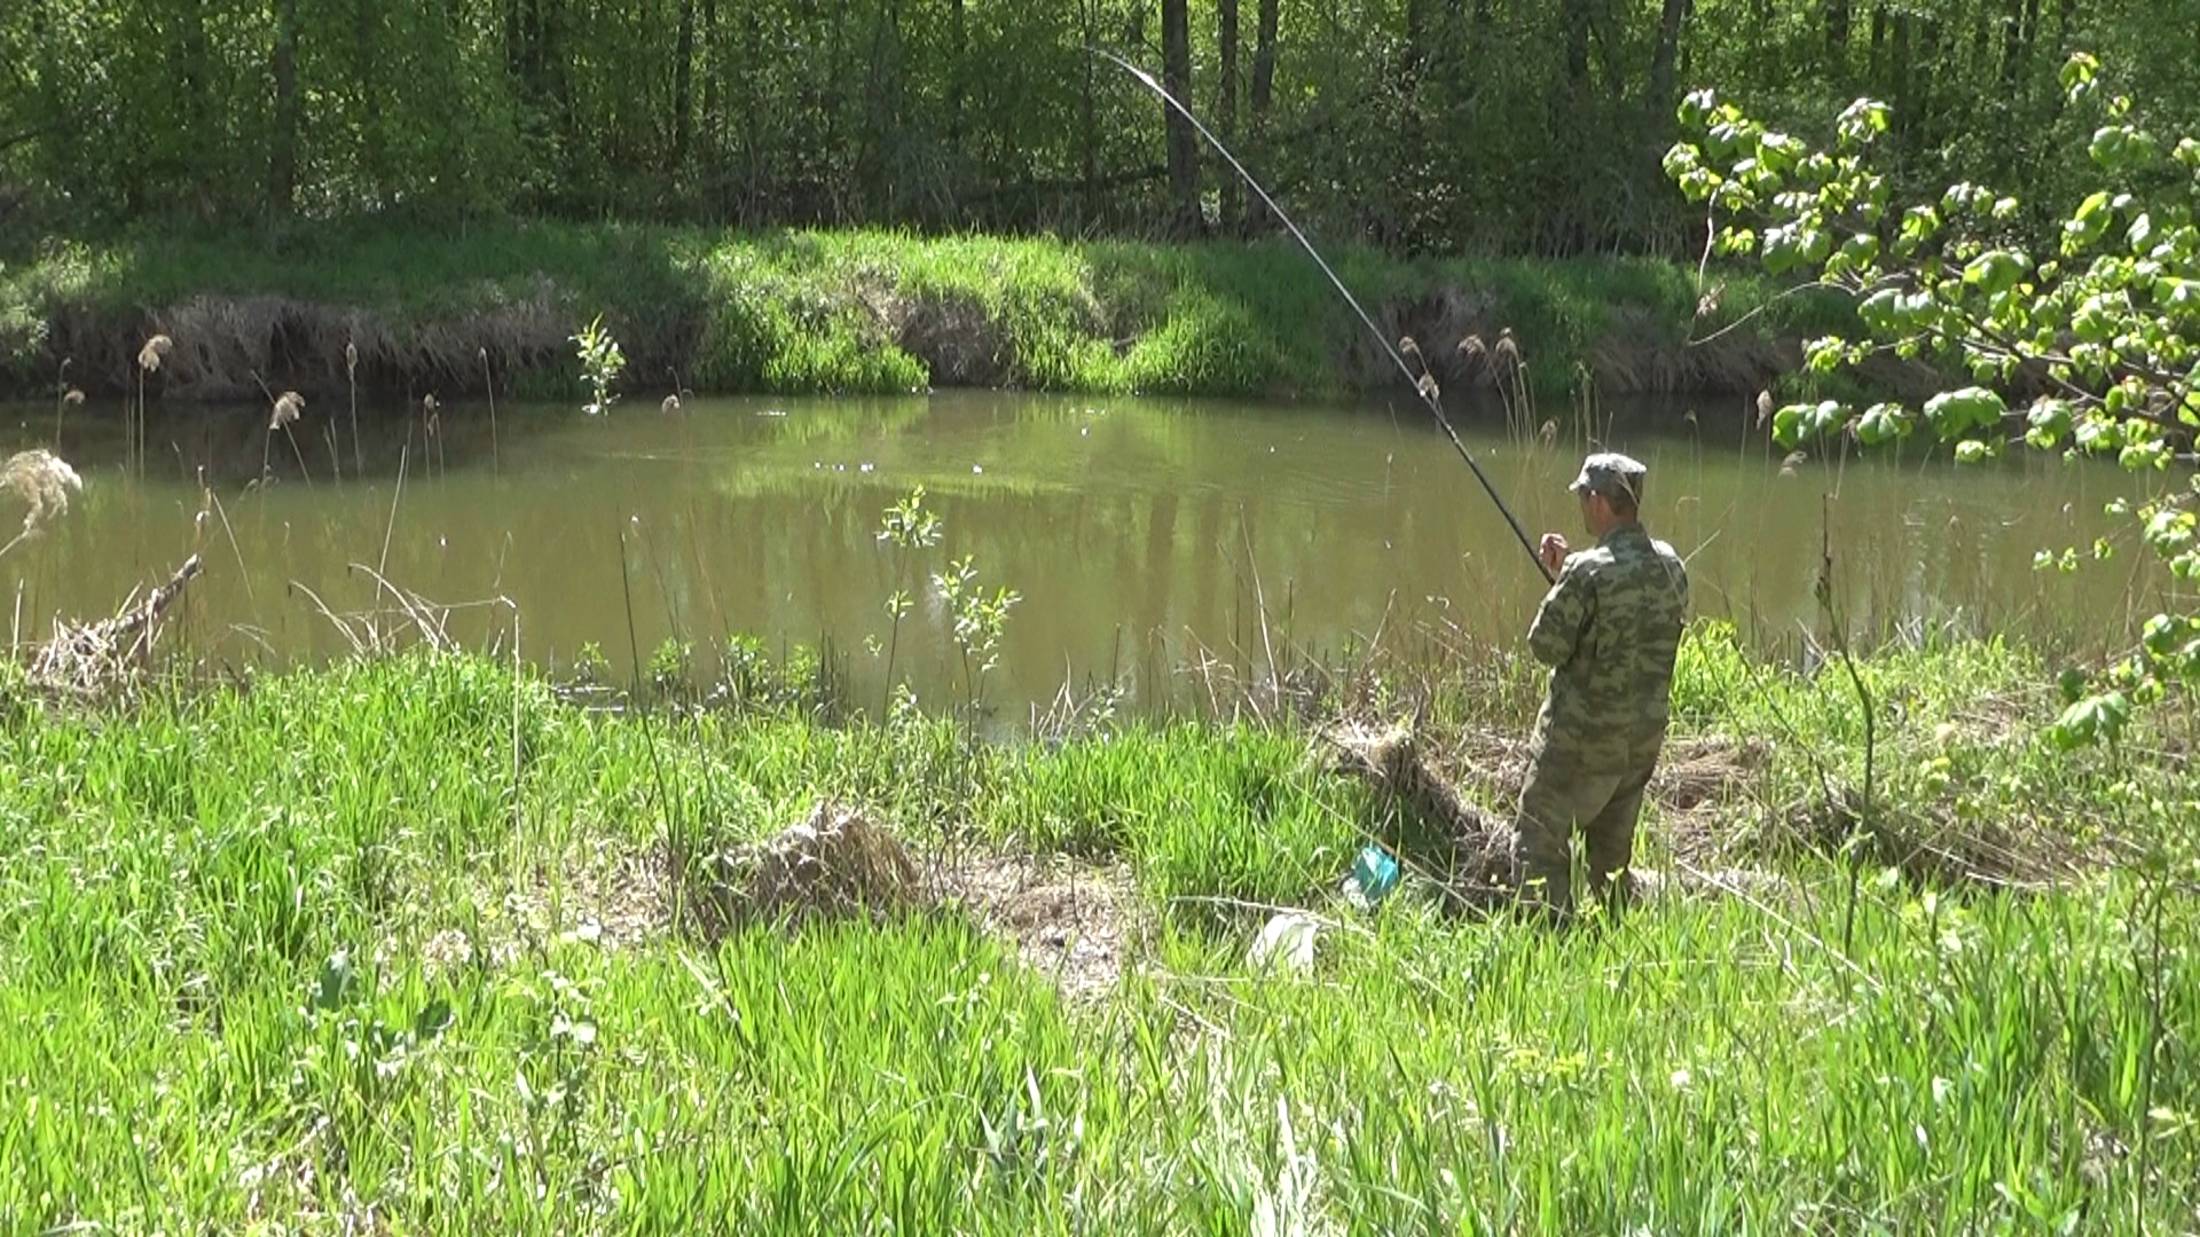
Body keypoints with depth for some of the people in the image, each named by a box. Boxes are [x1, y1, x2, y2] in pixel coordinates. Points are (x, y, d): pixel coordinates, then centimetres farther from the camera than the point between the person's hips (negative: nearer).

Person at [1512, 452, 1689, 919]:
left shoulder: (1588, 572, -20)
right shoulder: (1671, 567, 3)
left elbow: (1547, 646, -15)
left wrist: (1558, 581, 0)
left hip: (1583, 740, -7)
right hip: (1644, 739, 7)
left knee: (1539, 844, 2)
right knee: (1612, 852, 20)